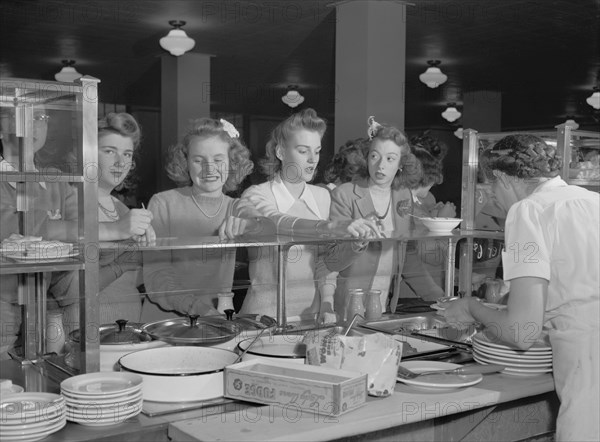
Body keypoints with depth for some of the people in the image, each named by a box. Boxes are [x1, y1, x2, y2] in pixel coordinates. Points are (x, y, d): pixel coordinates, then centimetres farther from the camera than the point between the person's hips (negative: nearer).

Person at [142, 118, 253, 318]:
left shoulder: (236, 209, 9)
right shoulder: (162, 204, -1)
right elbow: (155, 273, -7)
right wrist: (194, 305, -21)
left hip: (218, 321, 1)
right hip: (164, 319, -1)